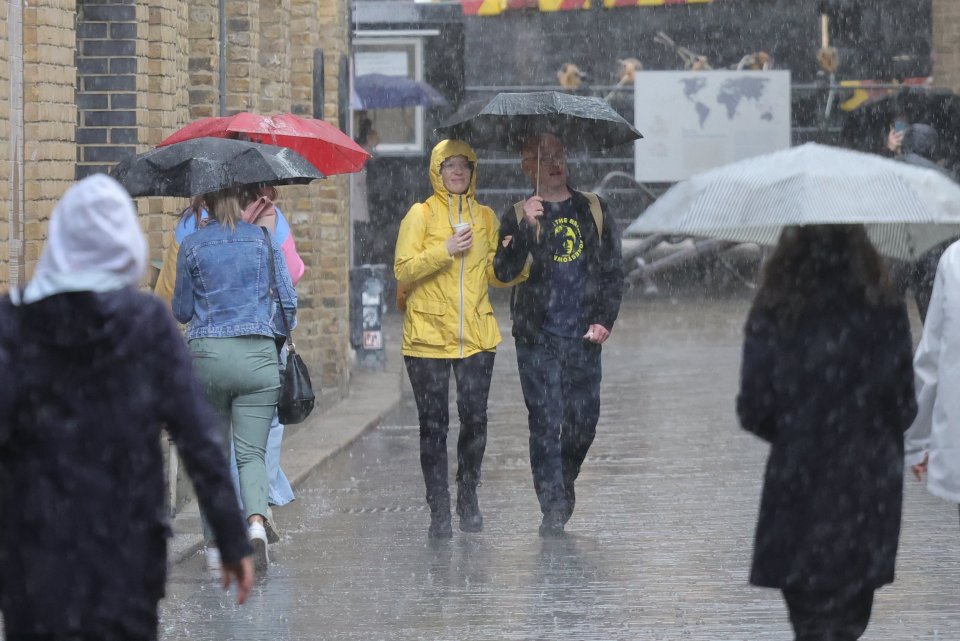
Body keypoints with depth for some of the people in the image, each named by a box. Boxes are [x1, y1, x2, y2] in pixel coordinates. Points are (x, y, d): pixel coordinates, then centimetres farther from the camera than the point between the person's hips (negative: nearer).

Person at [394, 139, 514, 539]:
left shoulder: (485, 218, 13)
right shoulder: (421, 215, 1)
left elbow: (496, 274, 14)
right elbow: (403, 270, -6)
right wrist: (446, 251, -16)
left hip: (476, 336, 3)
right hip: (428, 336, -3)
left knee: (475, 418, -2)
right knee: (433, 424, -2)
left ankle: (468, 498, 16)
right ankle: (439, 510, 3)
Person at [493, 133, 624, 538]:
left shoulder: (592, 210, 10)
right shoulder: (519, 216, 4)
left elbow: (613, 271, 13)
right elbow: (504, 272, -10)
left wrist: (604, 320, 2)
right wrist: (526, 228, -21)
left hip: (584, 337, 2)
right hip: (538, 337, -2)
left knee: (584, 422, 3)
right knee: (545, 423, -7)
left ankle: (564, 485, 28)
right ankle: (553, 508, -4)